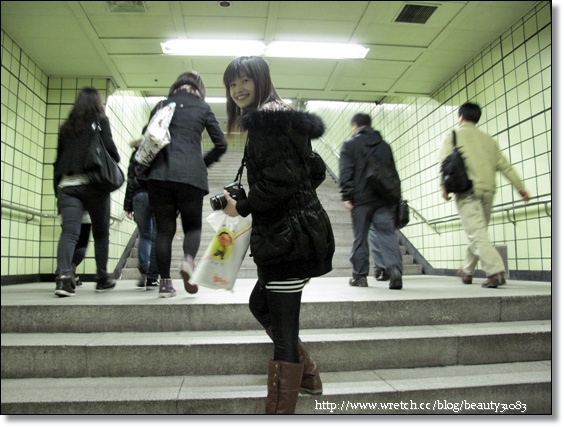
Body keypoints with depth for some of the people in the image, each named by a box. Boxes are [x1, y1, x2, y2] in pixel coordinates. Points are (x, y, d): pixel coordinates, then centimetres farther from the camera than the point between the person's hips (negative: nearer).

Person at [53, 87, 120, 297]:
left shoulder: (67, 126, 19)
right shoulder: (100, 121, 6)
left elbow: (59, 159, 17)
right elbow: (110, 150, -8)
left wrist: (58, 189, 19)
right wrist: (114, 167, 13)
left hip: (67, 185, 3)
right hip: (93, 184, -3)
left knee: (69, 232, -6)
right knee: (101, 232, 9)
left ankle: (63, 276, -24)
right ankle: (102, 278, 15)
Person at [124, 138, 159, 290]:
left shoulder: (136, 154, 12)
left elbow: (131, 181, 7)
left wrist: (128, 206, 8)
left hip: (140, 196, 2)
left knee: (144, 236, 13)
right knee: (156, 237, 3)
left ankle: (143, 273, -2)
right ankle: (152, 278, 3)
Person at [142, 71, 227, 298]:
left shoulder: (162, 106, 16)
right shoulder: (202, 107, 11)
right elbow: (221, 144, 7)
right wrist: (203, 163, 20)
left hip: (160, 173, 2)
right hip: (191, 175, -2)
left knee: (164, 229, 8)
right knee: (193, 225, 11)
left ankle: (165, 282, 5)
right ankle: (188, 260, -18)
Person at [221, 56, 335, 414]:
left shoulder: (266, 120, -11)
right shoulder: (285, 118, 20)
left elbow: (279, 183, -22)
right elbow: (312, 173, 21)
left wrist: (240, 207, -6)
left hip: (287, 236, -11)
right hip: (294, 232, 11)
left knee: (284, 328, -2)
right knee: (260, 304, 25)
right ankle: (308, 375, 37)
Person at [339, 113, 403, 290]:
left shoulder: (349, 144, 4)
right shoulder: (384, 145, 17)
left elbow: (345, 173, -7)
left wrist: (346, 196, -8)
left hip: (361, 198, -3)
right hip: (384, 198, 3)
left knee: (360, 237, 5)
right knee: (387, 233, -2)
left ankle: (360, 276, 11)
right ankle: (395, 268, -22)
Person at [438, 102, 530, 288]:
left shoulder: (452, 136, 6)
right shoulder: (488, 139, 19)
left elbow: (444, 161, -9)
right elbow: (504, 165, 15)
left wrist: (444, 187, -10)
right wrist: (520, 187, 16)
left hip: (468, 190, -5)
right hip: (488, 190, 5)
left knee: (476, 234, -9)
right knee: (478, 232, 15)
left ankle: (496, 271, -22)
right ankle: (467, 271, 26)